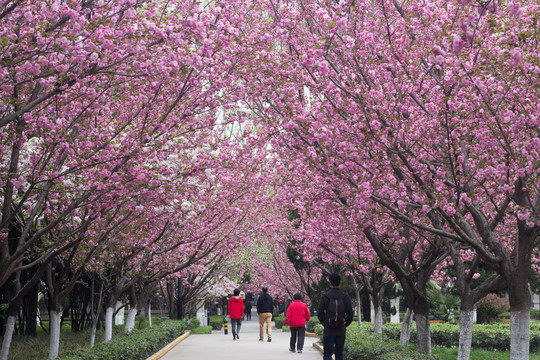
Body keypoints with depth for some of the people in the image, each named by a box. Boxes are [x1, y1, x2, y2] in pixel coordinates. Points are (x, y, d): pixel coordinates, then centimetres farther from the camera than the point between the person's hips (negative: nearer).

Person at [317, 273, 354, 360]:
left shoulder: (325, 296, -5)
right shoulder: (345, 297, -1)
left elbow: (320, 313, -3)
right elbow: (350, 314, 1)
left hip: (328, 331, -2)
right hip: (341, 331, 2)